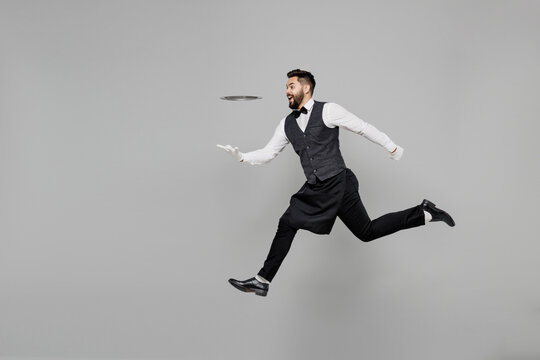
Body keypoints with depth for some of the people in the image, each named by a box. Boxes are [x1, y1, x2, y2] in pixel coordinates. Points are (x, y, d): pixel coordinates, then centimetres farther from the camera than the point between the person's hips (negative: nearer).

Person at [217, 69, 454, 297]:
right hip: (314, 190, 6)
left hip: (339, 184, -5)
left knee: (367, 232, 0)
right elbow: (268, 153, 11)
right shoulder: (287, 124, 9)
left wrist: (391, 147, 5)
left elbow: (363, 128, -1)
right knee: (287, 224, 1)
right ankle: (262, 281, 10)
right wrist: (241, 157, -6)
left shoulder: (327, 111, -8)